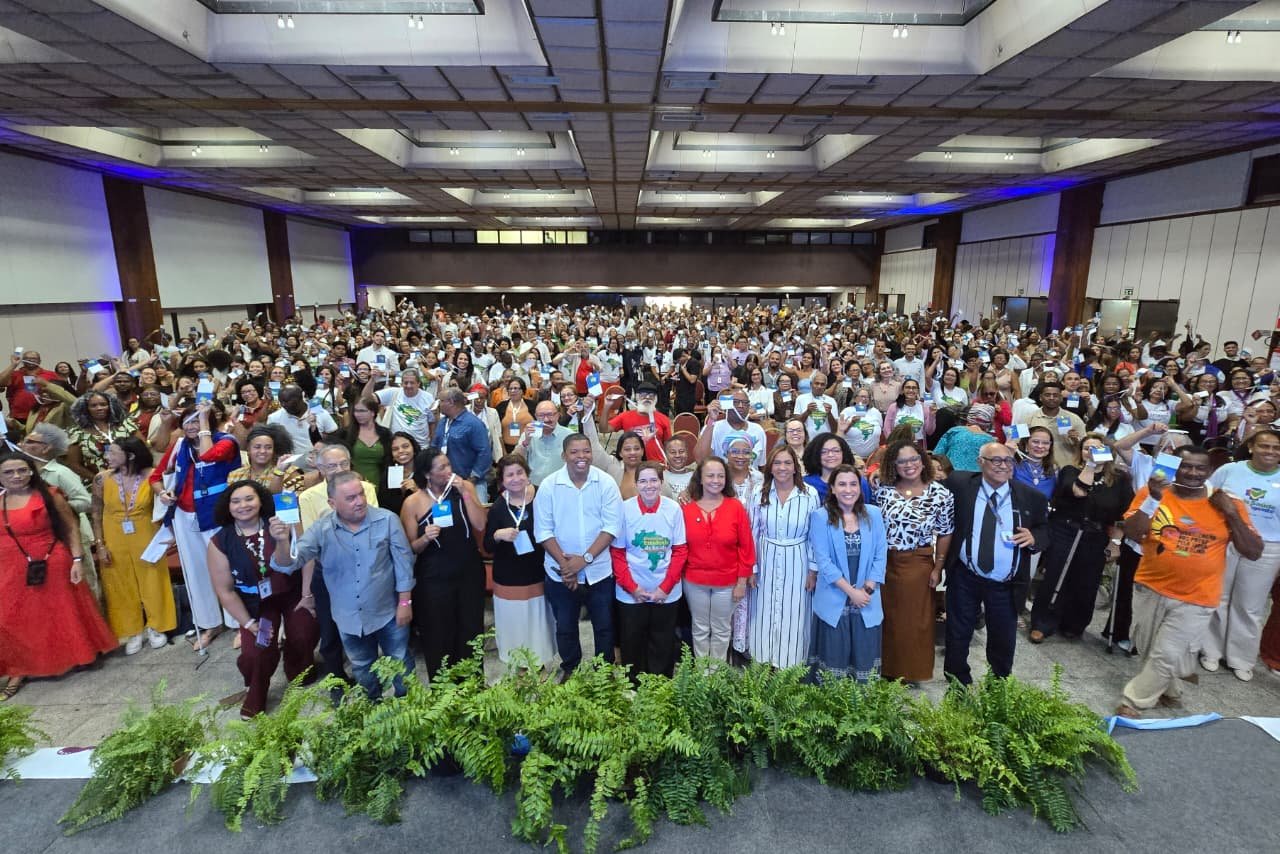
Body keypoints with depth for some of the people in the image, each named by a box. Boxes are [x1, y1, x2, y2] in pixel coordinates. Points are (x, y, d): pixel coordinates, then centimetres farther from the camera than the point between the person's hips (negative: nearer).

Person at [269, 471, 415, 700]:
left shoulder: (387, 519, -17)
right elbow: (289, 564, -19)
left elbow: (403, 561, -12)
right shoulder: (321, 530, -13)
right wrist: (282, 541, -41)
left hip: (388, 612, -2)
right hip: (350, 618, 3)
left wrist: (405, 602, -11)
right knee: (362, 669, 25)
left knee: (401, 663, 17)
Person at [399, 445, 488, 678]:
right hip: (434, 579, -2)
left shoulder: (465, 487, -4)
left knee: (472, 633, 15)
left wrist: (464, 492, -19)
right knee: (439, 638, 9)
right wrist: (425, 539, -25)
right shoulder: (412, 503, -9)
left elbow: (480, 525, -14)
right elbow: (410, 548, -4)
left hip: (470, 572, 2)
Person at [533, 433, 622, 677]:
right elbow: (543, 530, -6)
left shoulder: (606, 483, -8)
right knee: (565, 628, 16)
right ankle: (569, 672, 38)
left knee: (604, 627, 13)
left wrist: (585, 558, -17)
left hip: (599, 570, 0)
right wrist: (564, 563, -13)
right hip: (561, 572, 1)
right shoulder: (549, 485, -7)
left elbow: (612, 526, -11)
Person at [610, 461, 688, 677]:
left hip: (667, 593, 0)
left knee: (663, 645, 14)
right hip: (630, 593, 0)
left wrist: (665, 587, -9)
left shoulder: (674, 509, -7)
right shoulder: (625, 509, -9)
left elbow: (680, 551, -3)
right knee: (631, 644, 13)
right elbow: (616, 553, -4)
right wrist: (632, 587, -10)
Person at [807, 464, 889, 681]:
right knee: (834, 656, 6)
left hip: (867, 602, 3)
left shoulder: (873, 514, 3)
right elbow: (822, 560, -10)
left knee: (865, 657, 10)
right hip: (833, 602, -2)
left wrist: (868, 589, -7)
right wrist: (851, 591, -12)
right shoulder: (820, 517, -7)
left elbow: (880, 555, 3)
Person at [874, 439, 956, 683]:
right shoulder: (884, 490, -4)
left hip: (918, 564, -2)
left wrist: (937, 568, -3)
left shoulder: (941, 494, -8)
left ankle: (914, 671, 32)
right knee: (887, 619, 14)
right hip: (884, 562, 2)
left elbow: (945, 534, -2)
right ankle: (887, 669, 33)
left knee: (915, 621, 11)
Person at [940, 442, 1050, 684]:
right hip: (964, 579, -1)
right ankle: (957, 684, 36)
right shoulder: (960, 484, -8)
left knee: (1004, 641, 16)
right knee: (958, 635, 14)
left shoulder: (1031, 497, -3)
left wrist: (1033, 538, -14)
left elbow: (1045, 531, 7)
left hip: (1006, 585, 1)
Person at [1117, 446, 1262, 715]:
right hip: (1150, 589, 2)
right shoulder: (1152, 492, -7)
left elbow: (1254, 552, -2)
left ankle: (1133, 703, 15)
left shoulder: (1229, 505, -3)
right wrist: (1153, 499, -24)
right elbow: (1131, 534, -15)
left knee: (1166, 656, -2)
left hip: (1195, 600, -1)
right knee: (1148, 650, 18)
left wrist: (1232, 515, -13)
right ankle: (1170, 692, 44)